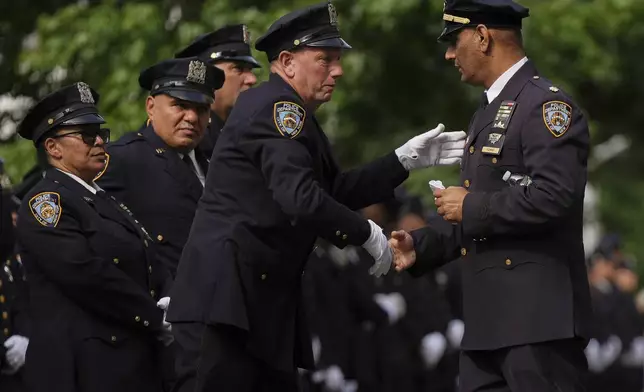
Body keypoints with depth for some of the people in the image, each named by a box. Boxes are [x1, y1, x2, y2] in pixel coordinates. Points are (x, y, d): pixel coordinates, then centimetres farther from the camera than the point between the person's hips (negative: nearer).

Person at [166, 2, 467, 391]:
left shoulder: (289, 112, 20)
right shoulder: (278, 107, -13)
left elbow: (337, 190, 21)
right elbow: (300, 198, -25)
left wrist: (405, 160, 13)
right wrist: (366, 232, -14)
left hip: (261, 290, 11)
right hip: (232, 283, -11)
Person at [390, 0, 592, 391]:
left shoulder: (547, 104, -10)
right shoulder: (489, 113, 22)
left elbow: (554, 198, -23)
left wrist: (471, 207, -14)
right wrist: (421, 245, 13)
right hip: (489, 321, 10)